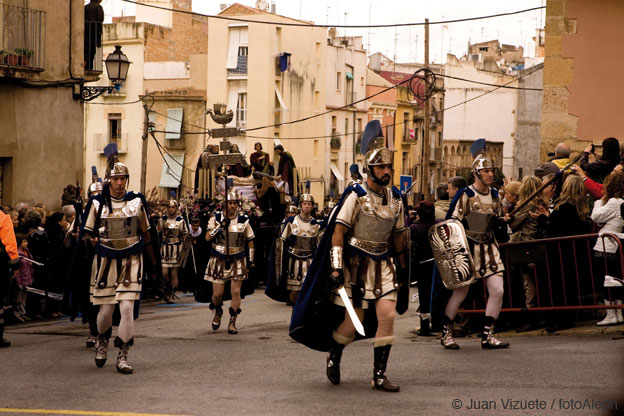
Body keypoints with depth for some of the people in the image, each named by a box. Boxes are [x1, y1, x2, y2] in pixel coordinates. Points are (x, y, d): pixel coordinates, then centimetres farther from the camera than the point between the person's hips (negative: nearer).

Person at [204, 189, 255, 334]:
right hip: (219, 261, 0)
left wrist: (251, 260, 5)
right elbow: (207, 237, -10)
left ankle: (232, 322, 3)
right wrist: (220, 226, -23)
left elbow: (250, 241, 12)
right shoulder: (216, 218, 0)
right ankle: (217, 312, 33)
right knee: (217, 293, 1)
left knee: (236, 292, -6)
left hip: (237, 261, 1)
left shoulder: (243, 221, 4)